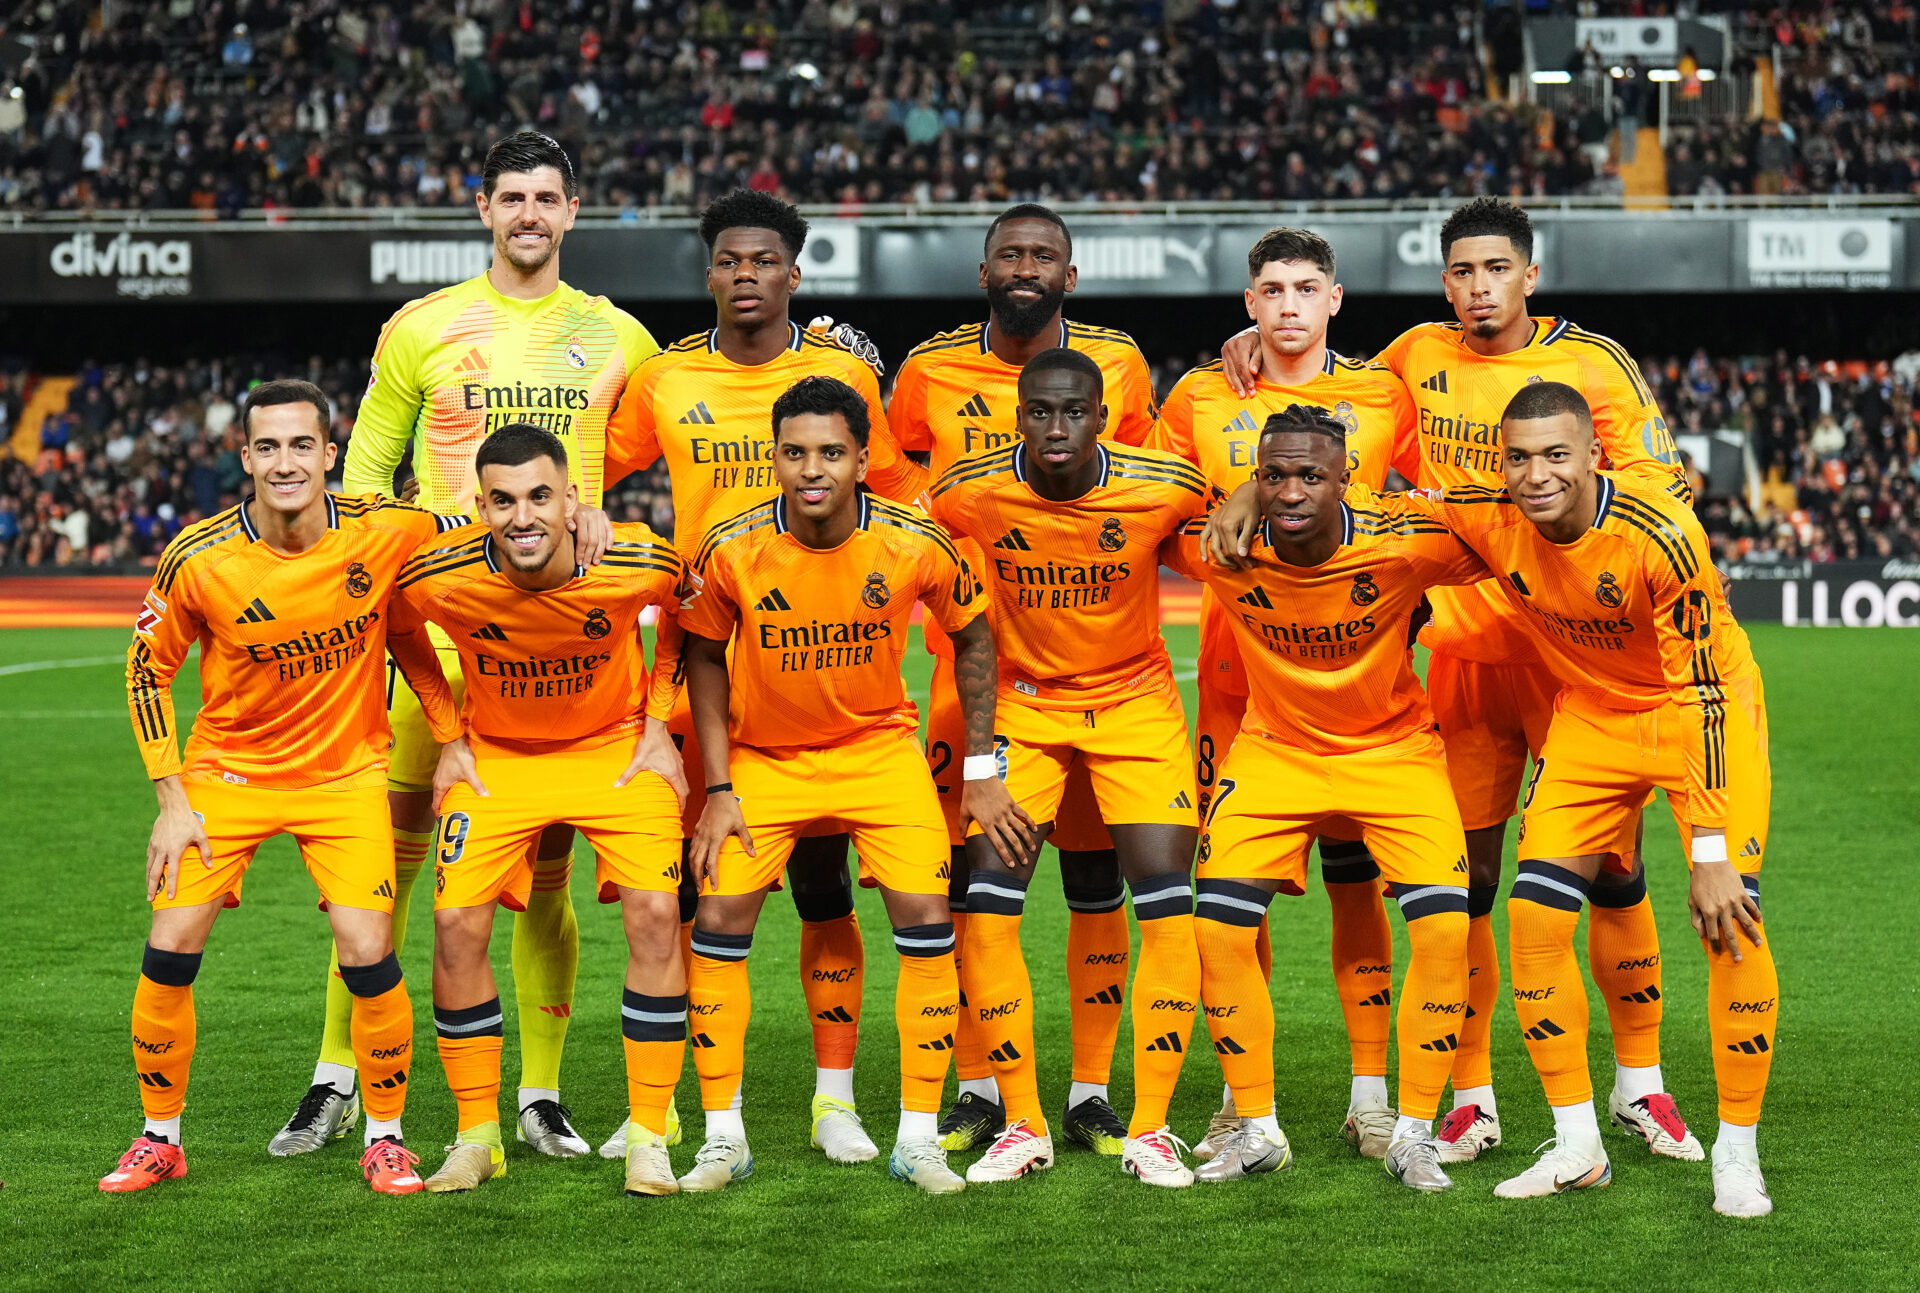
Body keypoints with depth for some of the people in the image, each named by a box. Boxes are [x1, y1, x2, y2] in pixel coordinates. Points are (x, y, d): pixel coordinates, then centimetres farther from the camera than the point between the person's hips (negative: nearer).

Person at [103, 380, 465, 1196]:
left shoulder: (385, 533, -16)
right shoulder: (198, 559, -16)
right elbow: (148, 670, -2)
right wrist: (172, 801, -6)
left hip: (345, 772, 0)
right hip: (226, 767, 0)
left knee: (367, 953, -12)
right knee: (171, 949, -7)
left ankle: (385, 1137, 9)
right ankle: (159, 1137, 13)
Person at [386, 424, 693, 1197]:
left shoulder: (636, 562, -25)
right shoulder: (440, 577, -25)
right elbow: (396, 631, 0)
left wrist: (658, 724, -4)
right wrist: (449, 739, -2)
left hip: (615, 747, -1)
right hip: (495, 755, 1)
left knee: (655, 913, -17)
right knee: (457, 924, -12)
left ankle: (648, 1137, -5)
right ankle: (477, 1137, 6)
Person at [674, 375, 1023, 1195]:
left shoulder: (914, 544, -20)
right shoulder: (732, 550, -20)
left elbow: (972, 635, -2)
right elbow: (705, 656, -2)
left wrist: (981, 770, -4)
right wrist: (718, 785, -7)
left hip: (880, 748, 0)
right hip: (764, 756, 0)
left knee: (927, 924, -11)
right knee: (718, 924, -8)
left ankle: (918, 1139, 1)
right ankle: (723, 1140, 5)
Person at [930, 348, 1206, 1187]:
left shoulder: (1164, 488, -17)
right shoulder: (972, 492, -16)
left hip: (1136, 700, -1)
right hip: (1020, 702, 1)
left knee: (1169, 910, -10)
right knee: (984, 904, -10)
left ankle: (1150, 1128, 2)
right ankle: (1022, 1125, 4)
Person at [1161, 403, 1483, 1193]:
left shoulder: (1403, 548, -26)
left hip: (1393, 748, -1)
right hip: (1274, 749, 1)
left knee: (1444, 929, -15)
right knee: (1217, 926, -10)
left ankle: (1415, 1131, 2)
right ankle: (1256, 1128, 7)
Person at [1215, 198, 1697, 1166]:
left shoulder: (1590, 361, -2)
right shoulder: (1418, 356, 6)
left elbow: (1659, 489, -2)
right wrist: (1262, 345, 5)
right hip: (1464, 648, 2)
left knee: (1613, 869, 0)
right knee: (1462, 880, 2)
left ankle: (1639, 1081, 16)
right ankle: (1471, 1097, 12)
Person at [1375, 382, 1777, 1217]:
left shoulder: (1660, 535, -31)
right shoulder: (1489, 520, -17)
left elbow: (1703, 694, -27)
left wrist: (1711, 853, -28)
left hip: (1701, 711, -4)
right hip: (1590, 717, 5)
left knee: (1732, 920, -16)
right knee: (1535, 916, -6)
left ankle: (1737, 1154, -1)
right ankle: (1576, 1148, 7)